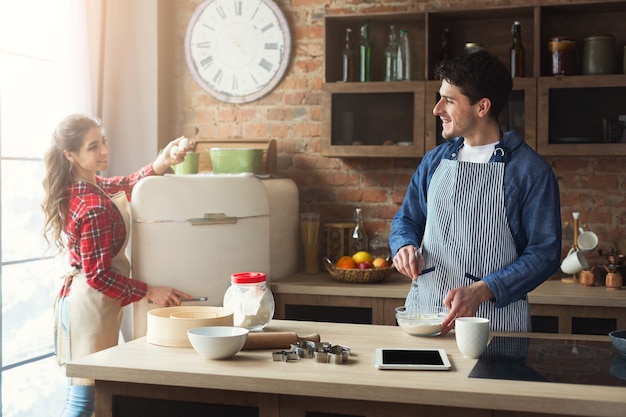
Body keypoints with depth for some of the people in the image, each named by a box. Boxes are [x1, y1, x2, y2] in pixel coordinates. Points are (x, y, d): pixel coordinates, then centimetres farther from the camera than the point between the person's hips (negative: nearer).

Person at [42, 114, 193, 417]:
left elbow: (127, 186, 13)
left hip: (75, 297, 10)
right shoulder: (94, 208, -24)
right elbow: (98, 275, -22)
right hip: (91, 304, -10)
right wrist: (150, 292, -18)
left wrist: (163, 161, -5)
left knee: (80, 390, 20)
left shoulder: (77, 189, 4)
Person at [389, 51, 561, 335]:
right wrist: (405, 246, -7)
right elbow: (406, 220, 18)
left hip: (495, 321, -4)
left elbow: (544, 253, -9)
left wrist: (481, 291, -22)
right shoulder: (433, 162, 8)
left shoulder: (531, 171, -7)